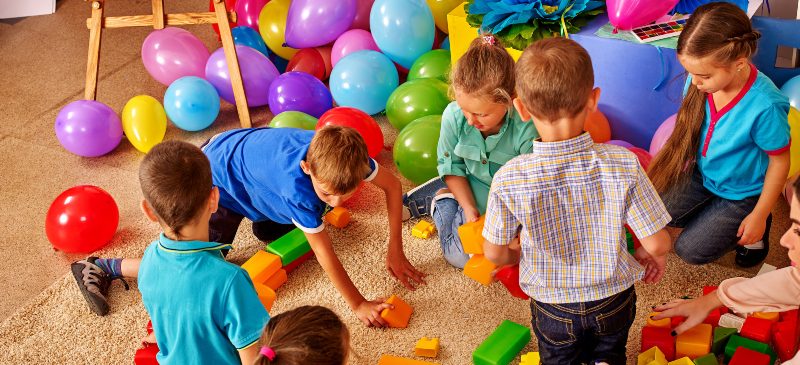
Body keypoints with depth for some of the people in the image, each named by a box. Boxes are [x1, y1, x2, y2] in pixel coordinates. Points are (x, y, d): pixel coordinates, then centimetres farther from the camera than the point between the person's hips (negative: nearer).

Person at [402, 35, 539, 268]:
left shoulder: (527, 129, -36)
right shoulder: (453, 116, -24)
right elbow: (452, 167, -6)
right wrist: (470, 209, -14)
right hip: (475, 191, 1)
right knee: (459, 256, -7)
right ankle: (441, 199, 21)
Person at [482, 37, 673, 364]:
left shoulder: (508, 180, -25)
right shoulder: (623, 165, -25)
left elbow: (494, 253, -11)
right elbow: (657, 243, -15)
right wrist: (655, 257, 8)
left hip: (553, 307, 0)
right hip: (613, 300, 0)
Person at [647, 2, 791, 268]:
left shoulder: (765, 106, -35)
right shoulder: (700, 81, -20)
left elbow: (780, 162, -20)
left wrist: (759, 216, -12)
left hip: (742, 193, -5)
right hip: (702, 175, 5)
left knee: (690, 250, -5)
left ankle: (756, 230, 18)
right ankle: (711, 215, 16)